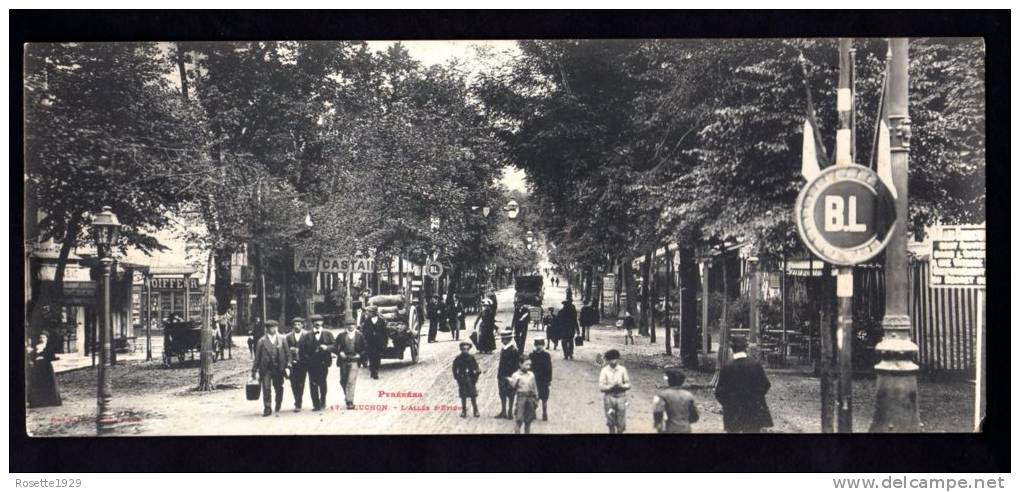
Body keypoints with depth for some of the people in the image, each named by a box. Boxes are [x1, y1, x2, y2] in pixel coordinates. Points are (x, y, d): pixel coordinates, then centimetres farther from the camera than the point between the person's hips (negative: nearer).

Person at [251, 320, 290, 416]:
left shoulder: (282, 339, 8)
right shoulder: (262, 341, 3)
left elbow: (288, 353, 9)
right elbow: (257, 357, 3)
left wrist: (288, 364, -3)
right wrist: (254, 370, 1)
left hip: (278, 368, 2)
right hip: (266, 368, -1)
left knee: (279, 389, 5)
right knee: (266, 388, -8)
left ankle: (277, 410, 17)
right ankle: (267, 409, 3)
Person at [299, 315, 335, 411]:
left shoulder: (327, 334, 4)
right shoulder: (306, 336, 0)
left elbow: (334, 345, 1)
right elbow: (301, 349, -3)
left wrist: (327, 347, -16)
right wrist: (305, 358, -12)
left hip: (323, 362, 1)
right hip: (311, 363, -1)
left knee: (322, 382, 9)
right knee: (313, 384, 1)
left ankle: (323, 402, 28)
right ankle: (316, 404, 8)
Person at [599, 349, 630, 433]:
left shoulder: (622, 369, 1)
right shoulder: (605, 371, -4)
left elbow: (628, 385, 3)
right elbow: (601, 387, -6)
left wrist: (621, 386, -17)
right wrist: (611, 386, -21)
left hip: (621, 397, 1)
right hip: (609, 397, -1)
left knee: (621, 425, 3)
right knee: (611, 424, 7)